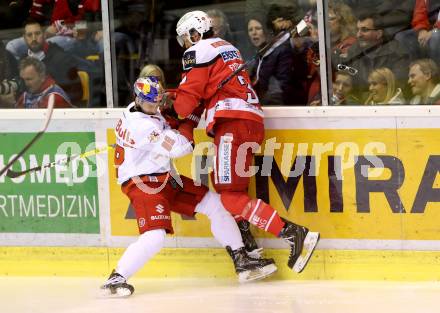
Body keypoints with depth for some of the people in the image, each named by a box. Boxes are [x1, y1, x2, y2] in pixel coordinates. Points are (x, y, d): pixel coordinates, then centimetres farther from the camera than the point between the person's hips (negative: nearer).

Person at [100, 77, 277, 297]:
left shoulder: (141, 109, 4)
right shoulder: (140, 125, -26)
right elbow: (179, 148, -26)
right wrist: (190, 119, -14)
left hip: (166, 178, 10)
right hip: (142, 184, -10)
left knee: (214, 203, 6)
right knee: (155, 236, -28)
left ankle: (241, 261, 13)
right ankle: (117, 278, -16)